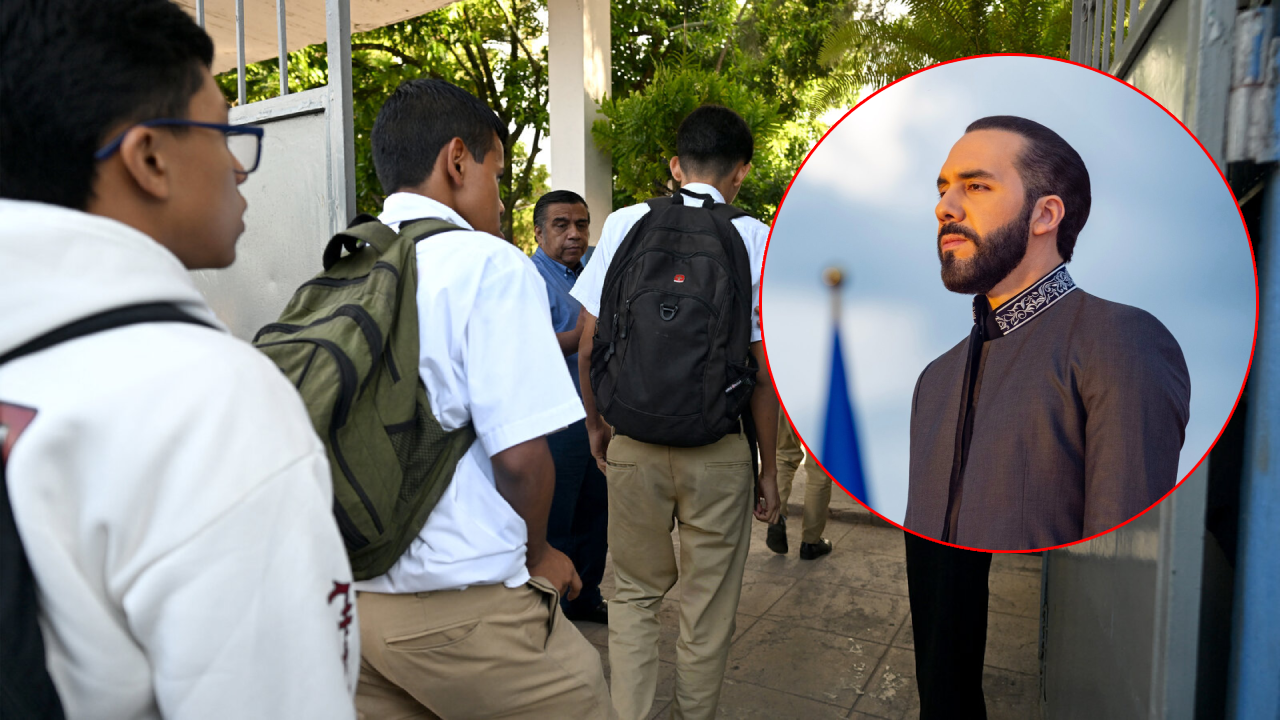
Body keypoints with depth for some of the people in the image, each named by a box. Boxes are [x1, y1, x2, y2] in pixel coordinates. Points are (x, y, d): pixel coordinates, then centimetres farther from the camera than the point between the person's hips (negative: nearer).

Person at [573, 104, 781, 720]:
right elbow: (763, 371, -7)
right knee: (708, 609, 16)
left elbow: (588, 349, -1)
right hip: (719, 450, -1)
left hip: (633, 443, 1)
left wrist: (596, 425, 14)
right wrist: (768, 465, 4)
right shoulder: (756, 239, -5)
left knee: (635, 591, 20)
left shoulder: (625, 225, -2)